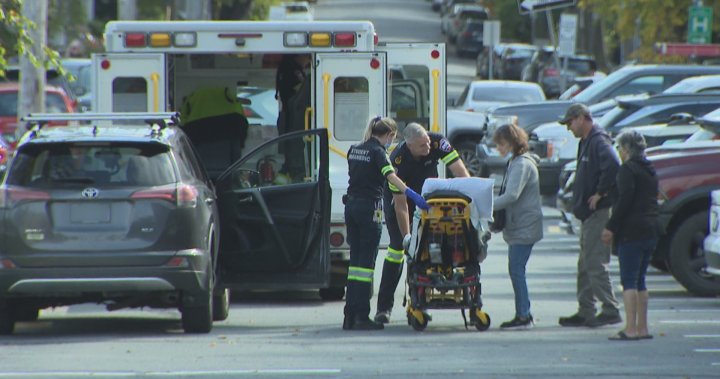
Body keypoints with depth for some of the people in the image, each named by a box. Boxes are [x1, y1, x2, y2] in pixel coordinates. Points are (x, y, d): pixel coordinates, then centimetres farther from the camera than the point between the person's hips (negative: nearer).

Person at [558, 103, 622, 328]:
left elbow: (612, 166, -31)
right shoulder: (586, 143, 18)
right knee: (585, 266, 13)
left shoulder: (598, 142, -14)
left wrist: (600, 194, -23)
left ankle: (610, 311, -7)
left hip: (599, 213, -11)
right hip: (589, 215, 11)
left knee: (595, 264, -10)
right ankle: (585, 313, 17)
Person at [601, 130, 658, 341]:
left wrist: (611, 227, -14)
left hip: (631, 231, -8)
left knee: (629, 281, -8)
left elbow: (625, 200, -17)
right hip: (650, 231, 8)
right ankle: (642, 327, 14)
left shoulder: (628, 169, -9)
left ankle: (631, 329, -14)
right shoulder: (650, 171, 17)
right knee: (640, 281, 14)